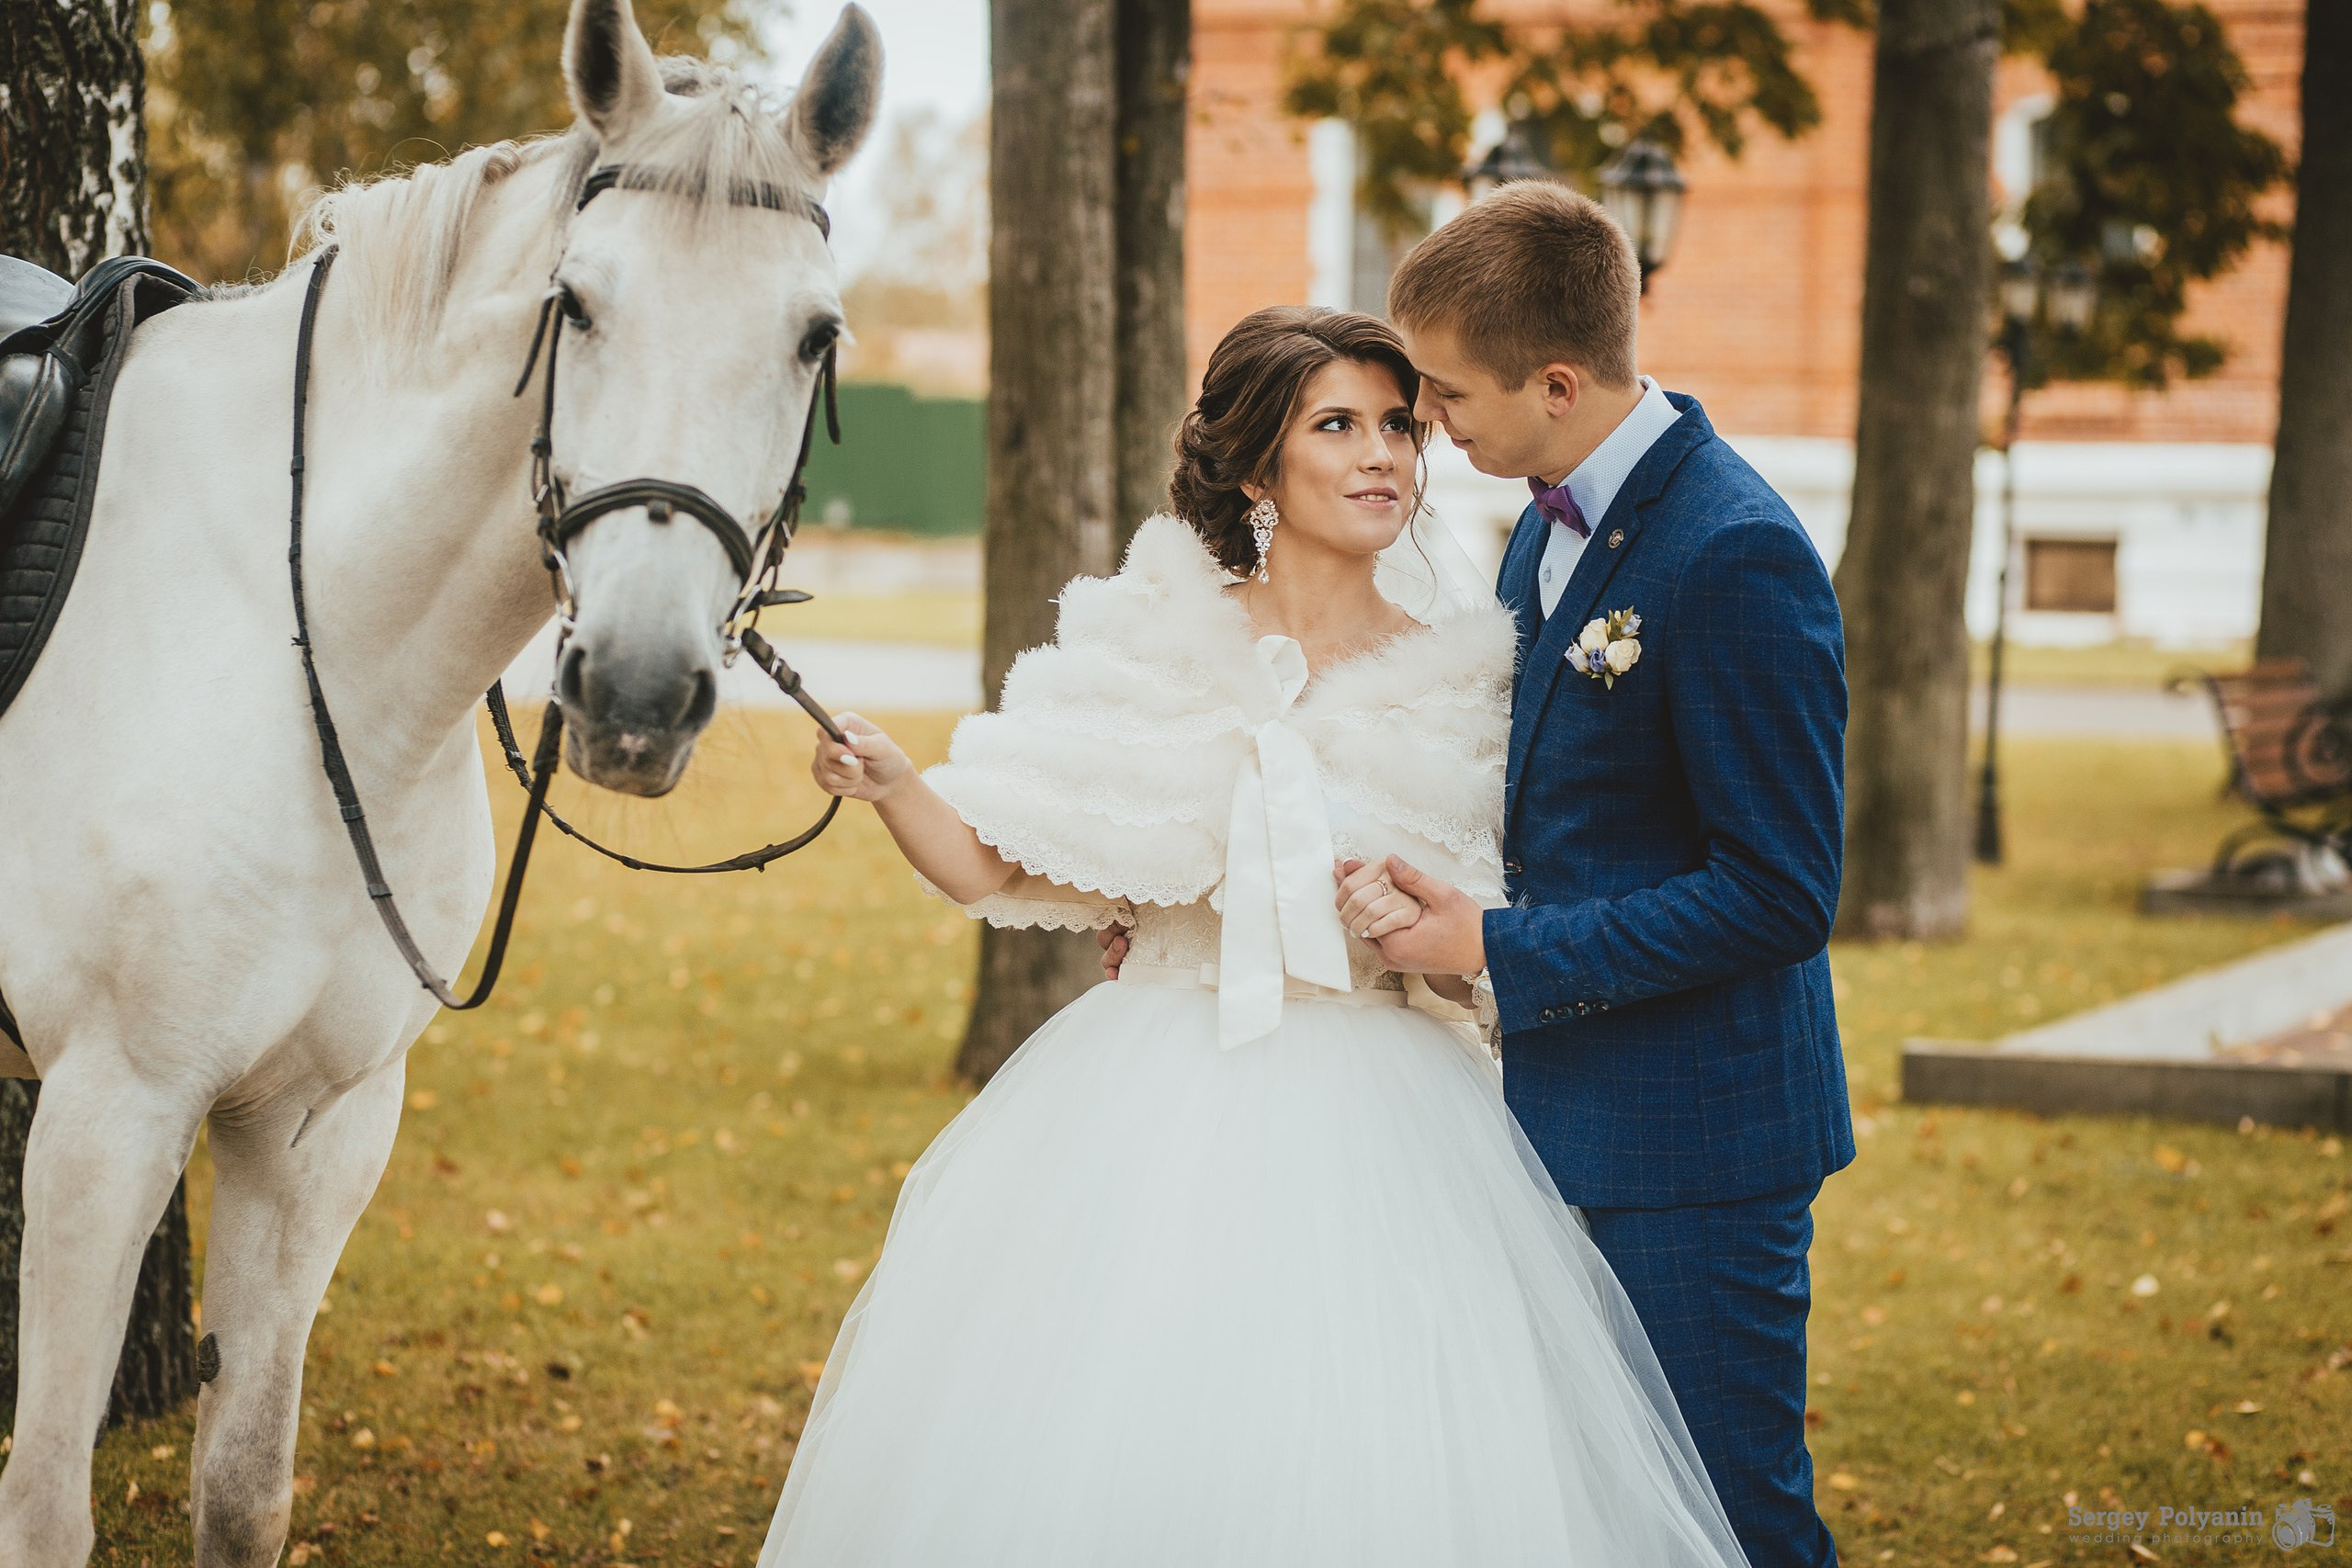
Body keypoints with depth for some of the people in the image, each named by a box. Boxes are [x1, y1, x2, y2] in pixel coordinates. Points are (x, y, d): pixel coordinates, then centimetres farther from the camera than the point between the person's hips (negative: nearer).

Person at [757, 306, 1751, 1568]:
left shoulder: (1456, 676, 2)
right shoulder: (1147, 646, 1)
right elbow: (991, 869, -1)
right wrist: (890, 786, -18)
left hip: (1374, 1127, 0)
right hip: (1152, 1118, 0)